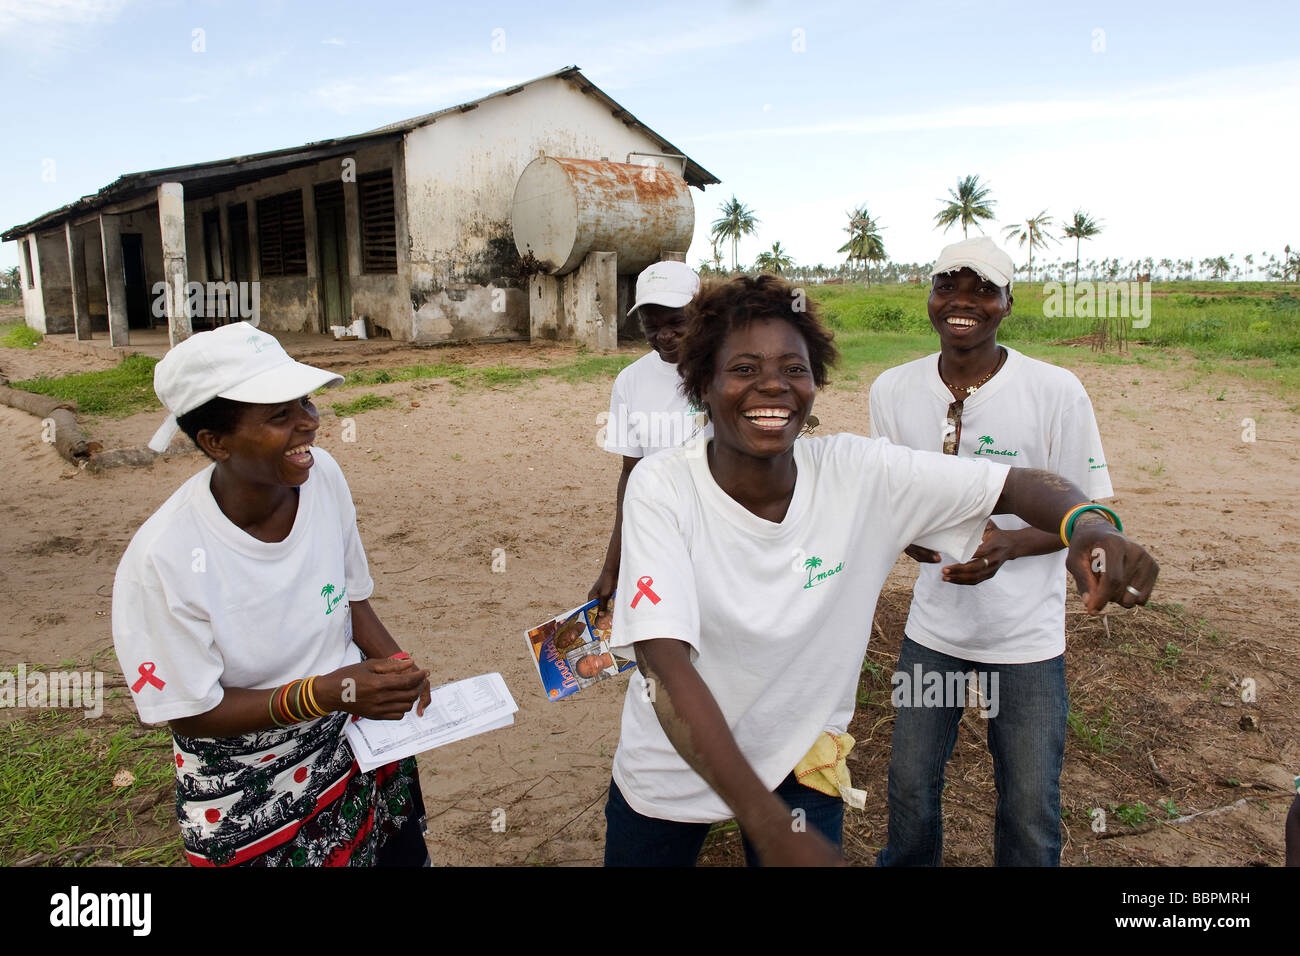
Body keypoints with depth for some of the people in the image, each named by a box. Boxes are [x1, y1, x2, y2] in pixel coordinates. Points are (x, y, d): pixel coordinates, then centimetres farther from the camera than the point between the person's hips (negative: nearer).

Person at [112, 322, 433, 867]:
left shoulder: (322, 475, -13)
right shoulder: (162, 560, -28)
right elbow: (192, 714, -18)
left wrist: (398, 667, -15)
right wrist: (325, 693, -29)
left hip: (363, 745, 5)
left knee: (400, 855, 20)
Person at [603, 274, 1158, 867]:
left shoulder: (856, 473, -18)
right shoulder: (662, 486, -24)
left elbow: (1020, 485, -15)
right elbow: (664, 664, -32)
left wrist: (1087, 524, -39)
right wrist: (769, 824, -41)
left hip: (799, 763, 1)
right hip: (671, 767, -1)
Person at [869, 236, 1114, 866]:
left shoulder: (1057, 393, -12)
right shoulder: (893, 390, -2)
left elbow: (1092, 513, -6)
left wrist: (1009, 544, -24)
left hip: (1028, 637, -2)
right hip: (932, 627, 3)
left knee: (1030, 810, 7)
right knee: (909, 784, 16)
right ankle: (907, 865, 44)